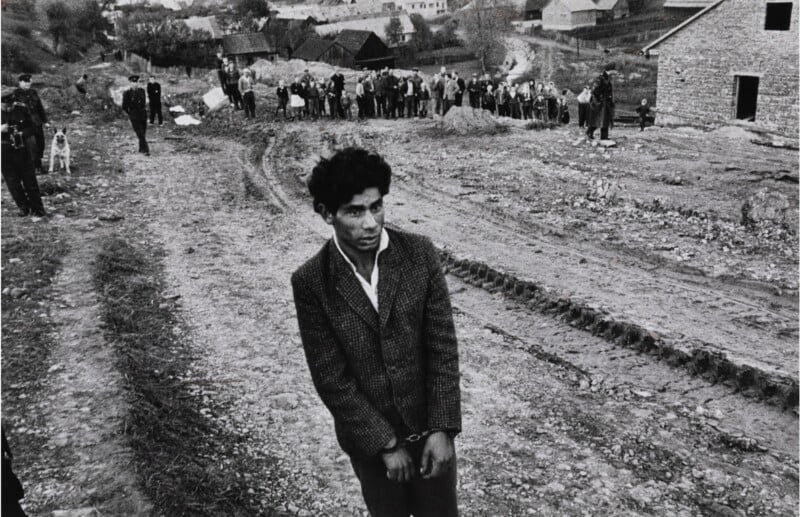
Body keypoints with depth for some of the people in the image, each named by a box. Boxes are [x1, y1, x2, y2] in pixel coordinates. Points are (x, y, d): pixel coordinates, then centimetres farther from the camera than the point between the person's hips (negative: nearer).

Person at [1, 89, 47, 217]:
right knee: (12, 182, 4)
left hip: (21, 149, 0)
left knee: (30, 179, 4)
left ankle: (37, 208, 13)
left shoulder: (22, 108, -6)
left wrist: (22, 133, -18)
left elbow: (32, 127, 1)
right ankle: (23, 207, 18)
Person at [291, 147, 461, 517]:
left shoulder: (420, 253, -12)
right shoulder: (311, 282, -15)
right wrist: (385, 443, -13)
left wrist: (442, 428, -12)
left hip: (428, 425, 1)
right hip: (367, 438, -1)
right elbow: (331, 378, -13)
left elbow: (443, 345, -9)